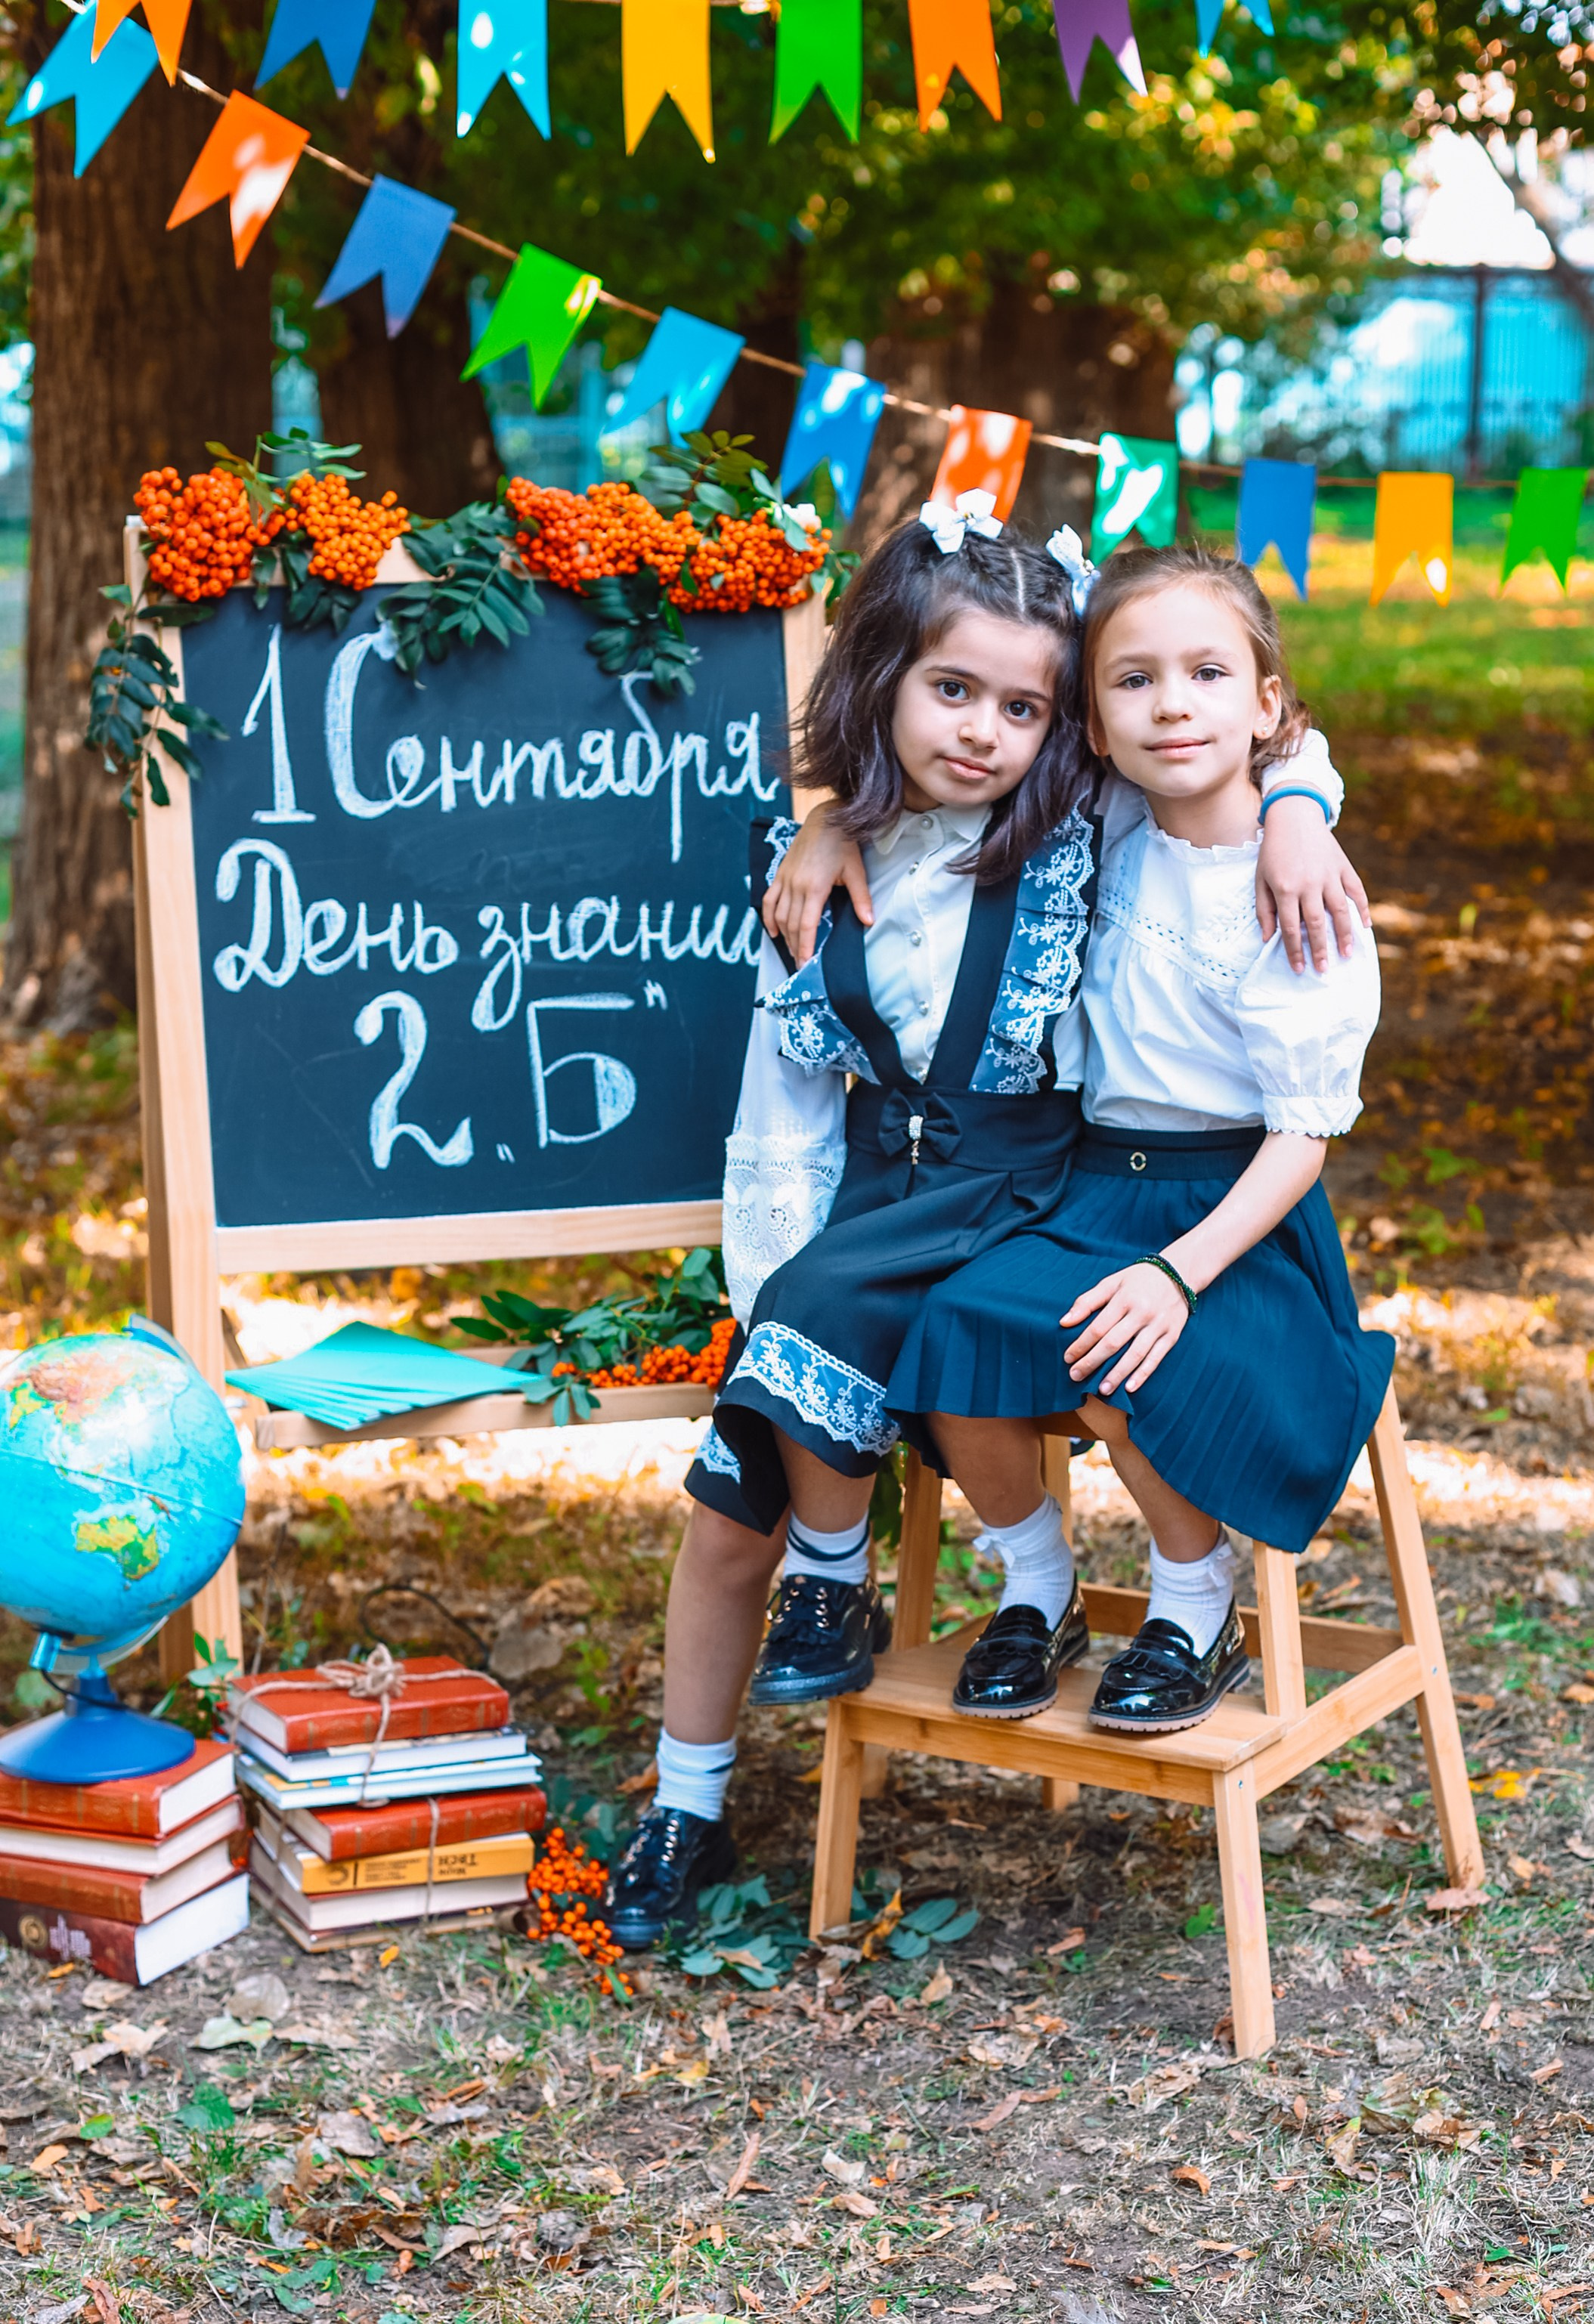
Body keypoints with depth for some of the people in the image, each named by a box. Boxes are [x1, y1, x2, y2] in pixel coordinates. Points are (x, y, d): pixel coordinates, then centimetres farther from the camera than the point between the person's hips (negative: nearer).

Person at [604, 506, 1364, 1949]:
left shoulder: (1082, 831, -6)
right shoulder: (819, 864, 3)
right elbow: (785, 1105, 6)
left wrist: (1296, 810, -17)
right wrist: (768, 1274, -2)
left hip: (1022, 1183, -4)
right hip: (879, 1173, 4)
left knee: (821, 1317, -31)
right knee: (728, 1504, -3)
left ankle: (839, 1593, -1)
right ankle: (686, 1815, 16)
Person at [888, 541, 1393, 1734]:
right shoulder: (1116, 832, 2)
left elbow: (1304, 1133, -13)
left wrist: (1180, 1271, -27)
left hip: (1240, 1210, -4)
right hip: (1092, 1191, 5)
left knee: (1116, 1365, -31)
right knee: (955, 1330, -22)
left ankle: (1199, 1614, -3)